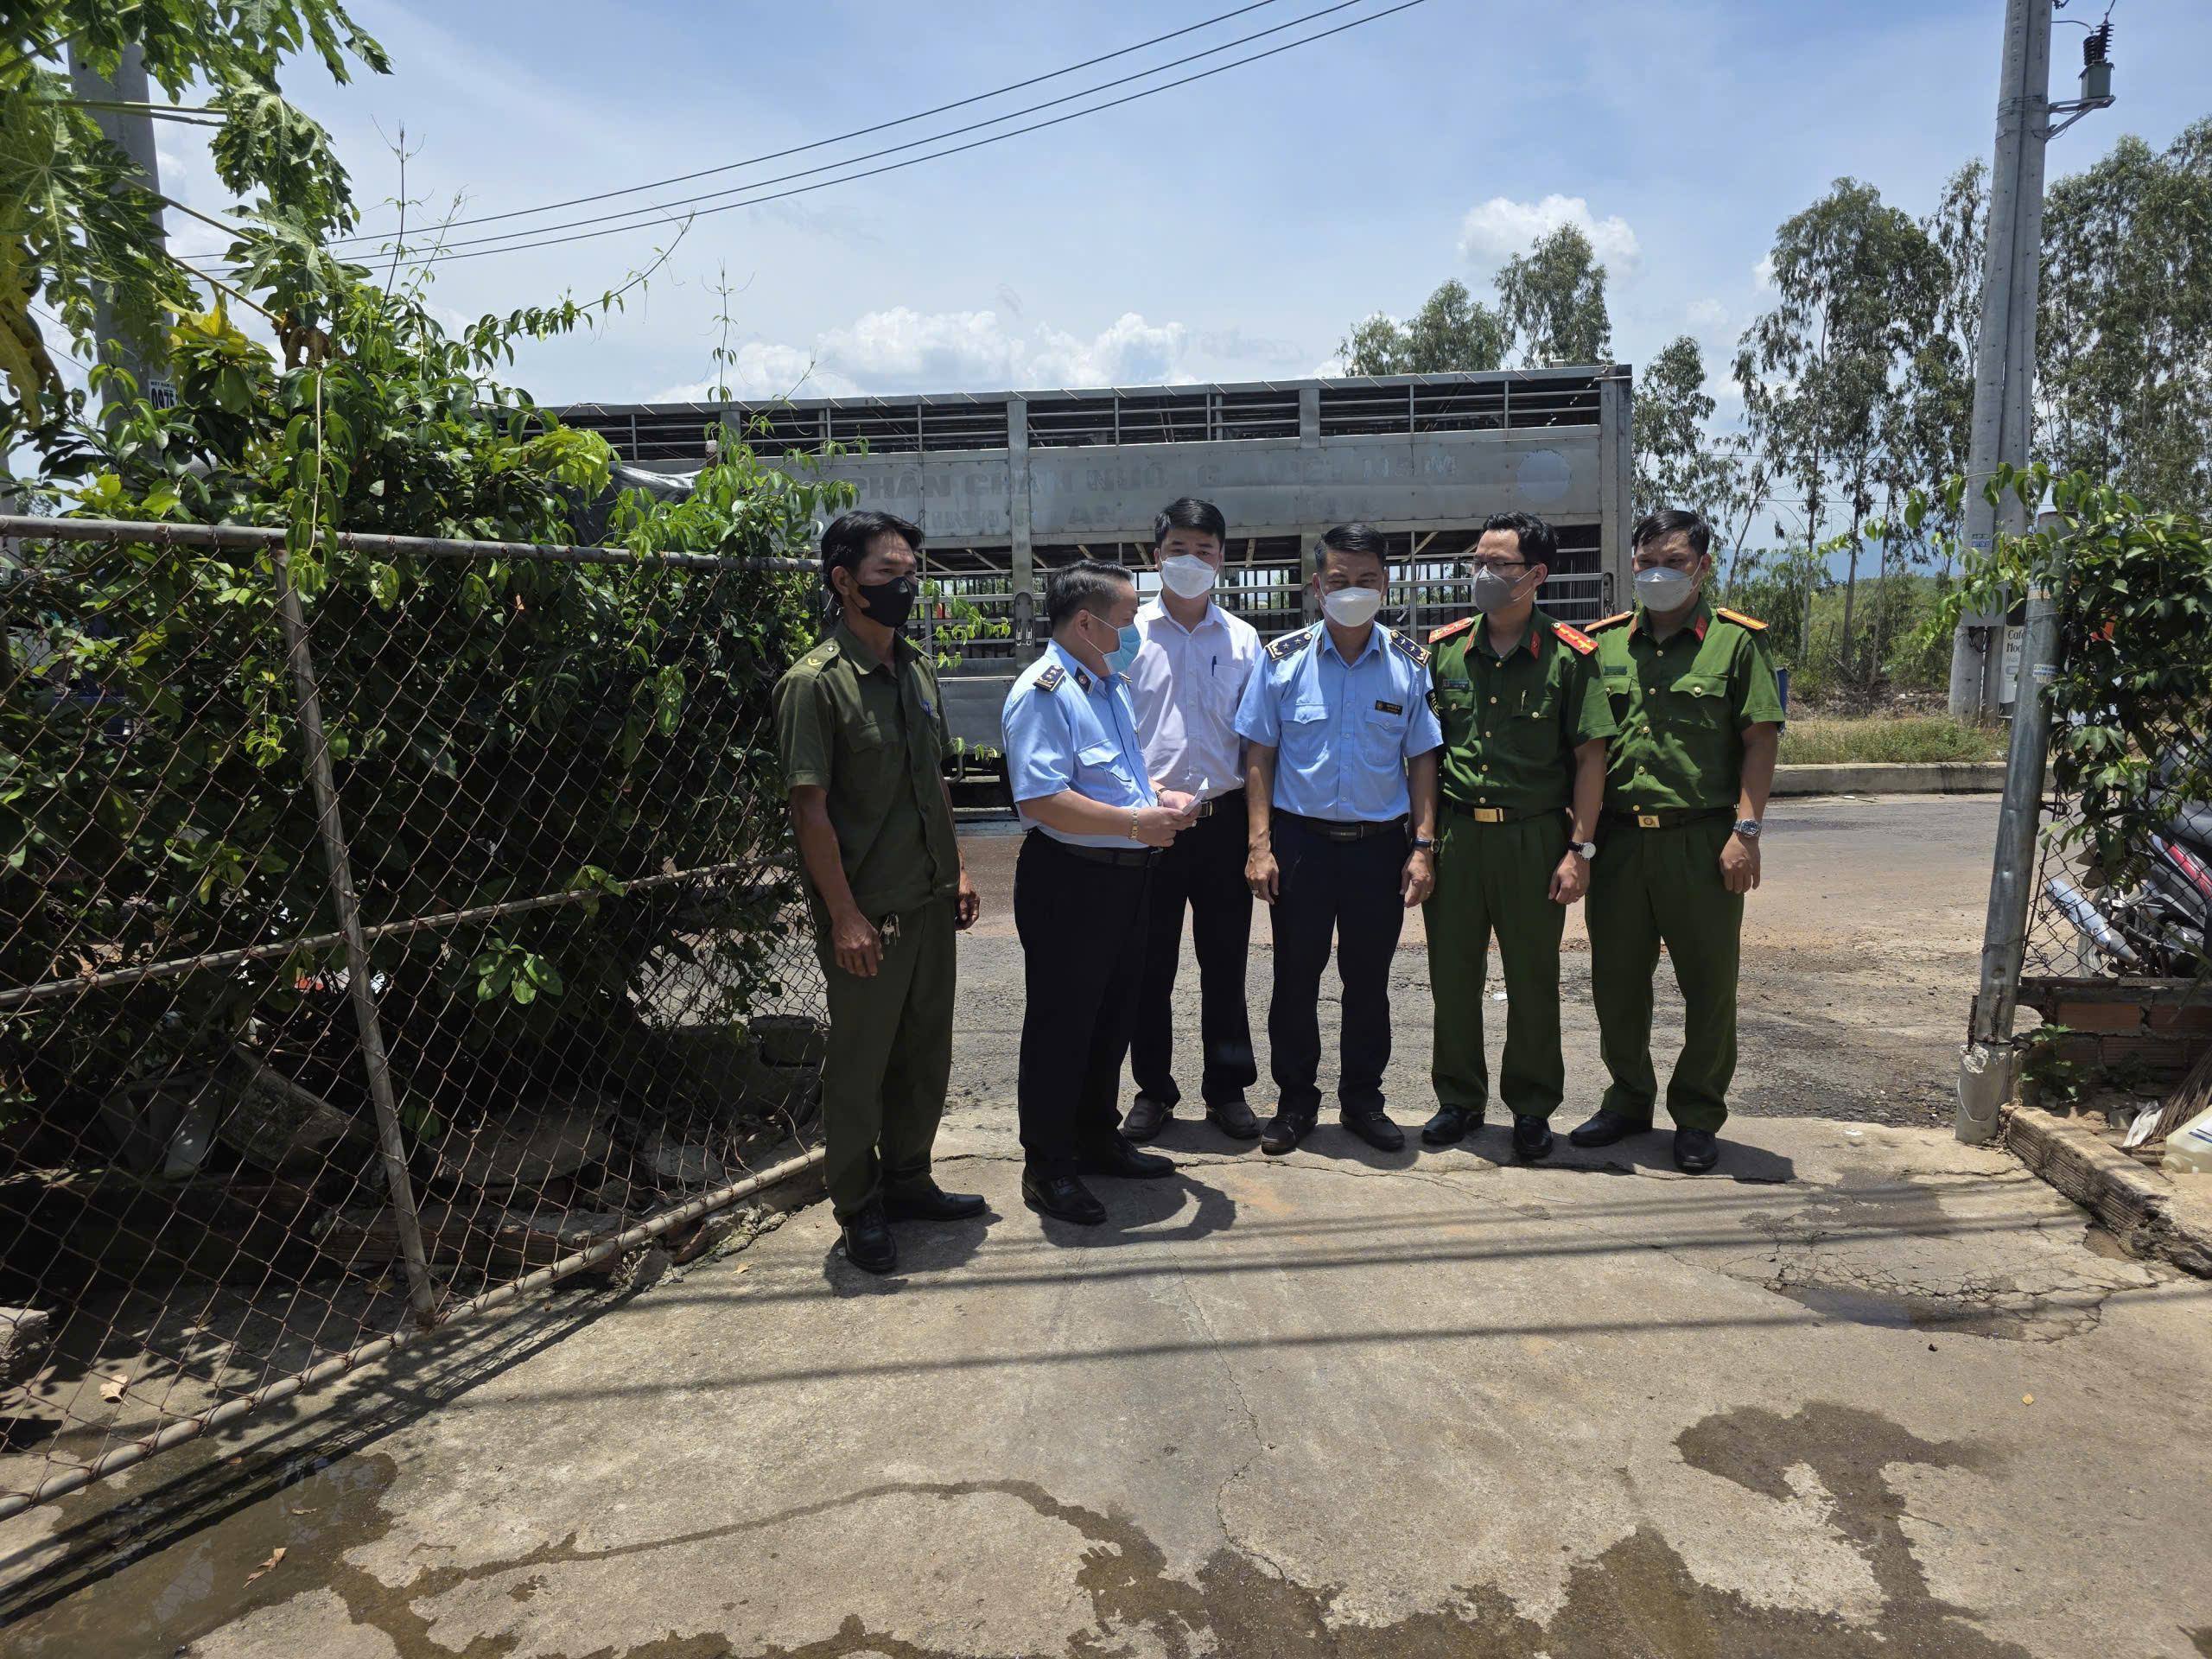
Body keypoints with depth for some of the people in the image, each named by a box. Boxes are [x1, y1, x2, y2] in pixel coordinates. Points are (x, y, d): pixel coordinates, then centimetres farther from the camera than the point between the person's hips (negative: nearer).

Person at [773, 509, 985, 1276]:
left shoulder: (918, 668, 9)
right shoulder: (816, 682, -14)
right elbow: (810, 808, -15)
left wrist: (956, 869, 13)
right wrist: (844, 915, -17)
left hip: (929, 900, 7)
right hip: (867, 915, -7)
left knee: (926, 1052, 17)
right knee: (859, 1063, 7)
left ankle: (907, 1181, 35)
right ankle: (859, 1210, 24)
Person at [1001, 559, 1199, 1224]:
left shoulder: (1112, 683, 16)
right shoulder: (1043, 691, -16)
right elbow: (1040, 799, -26)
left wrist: (1158, 796, 7)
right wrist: (1135, 823, -26)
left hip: (1123, 874, 10)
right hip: (1069, 879, -9)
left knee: (1113, 1017, 19)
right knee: (1061, 1026, 2)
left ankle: (1098, 1138, 36)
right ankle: (1047, 1168, 17)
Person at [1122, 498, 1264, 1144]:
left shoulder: (1243, 639, 7)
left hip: (1223, 818, 1)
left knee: (1225, 962, 10)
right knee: (1150, 964, 8)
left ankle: (1227, 1088, 24)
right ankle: (1152, 1089, 24)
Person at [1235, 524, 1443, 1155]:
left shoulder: (1410, 663, 2)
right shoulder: (1282, 659, -1)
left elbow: (1422, 759, 5)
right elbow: (1259, 754, 0)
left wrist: (1423, 848, -2)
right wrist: (1260, 844, -7)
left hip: (1380, 842, 1)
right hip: (1300, 838, -1)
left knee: (1369, 979, 11)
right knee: (1295, 977, 6)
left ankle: (1362, 1099, 28)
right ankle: (1295, 1101, 23)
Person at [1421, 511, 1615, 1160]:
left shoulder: (1569, 655, -2)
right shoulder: (1445, 648, 6)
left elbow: (1589, 756, -3)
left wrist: (1581, 848, -8)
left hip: (1533, 837, -2)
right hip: (1454, 833, 3)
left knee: (1533, 978, 8)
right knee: (1453, 974, 9)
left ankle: (1532, 1107, 25)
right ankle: (1459, 1099, 26)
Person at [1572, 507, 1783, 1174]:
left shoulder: (1736, 640, 2)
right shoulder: (1605, 642, 10)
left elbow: (1761, 741, -2)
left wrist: (1745, 830, -11)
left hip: (1701, 841, -3)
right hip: (1617, 839, 3)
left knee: (1710, 983, 6)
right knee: (1616, 979, 11)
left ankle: (1697, 1116, 22)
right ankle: (1628, 1099, 29)